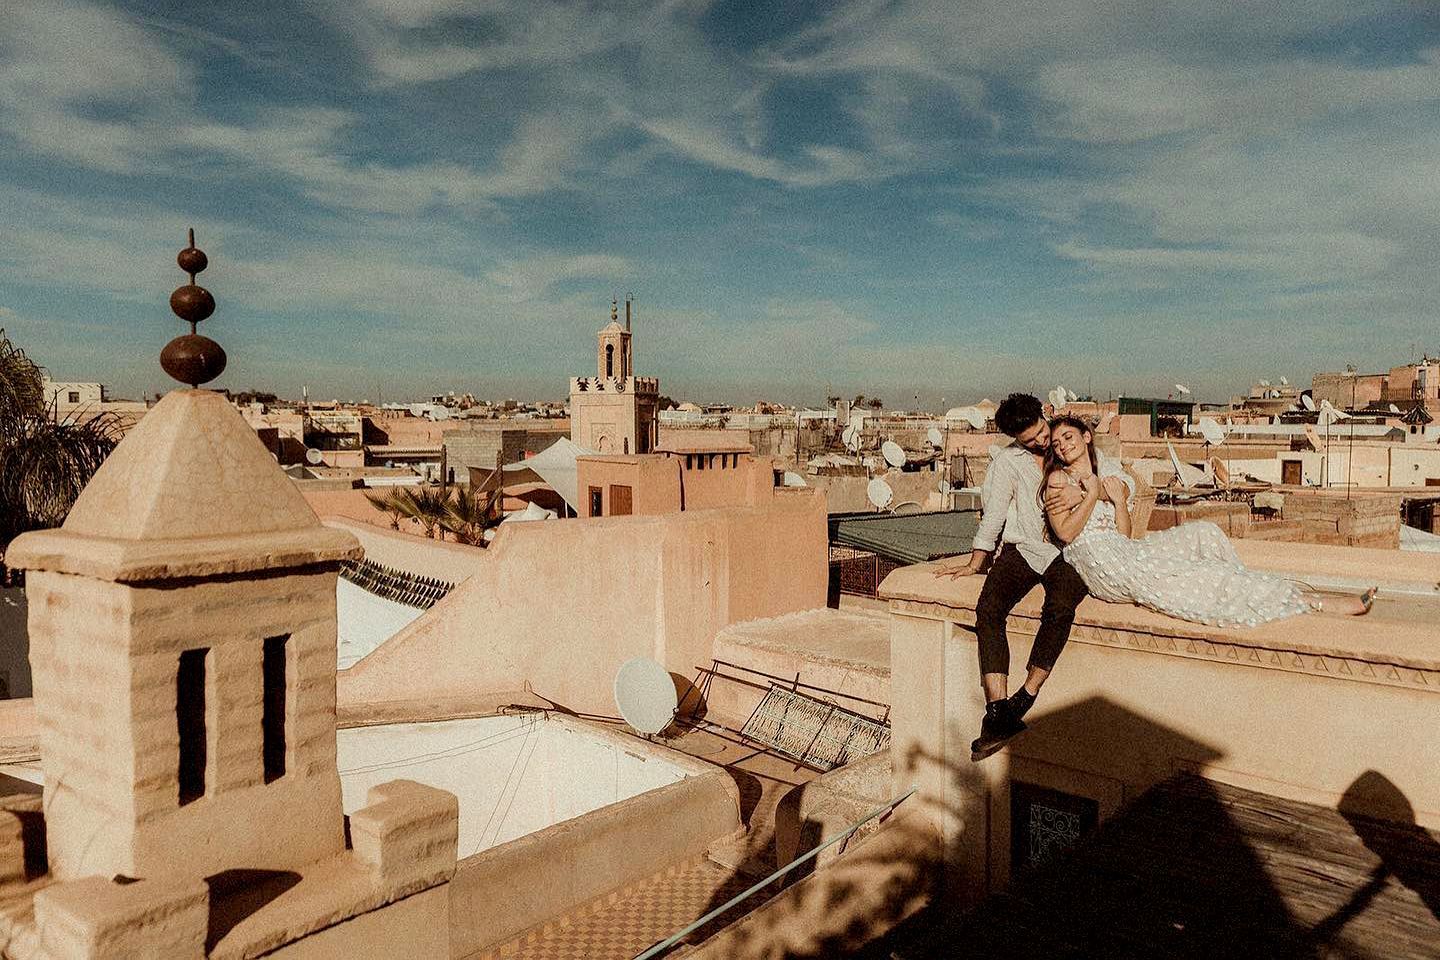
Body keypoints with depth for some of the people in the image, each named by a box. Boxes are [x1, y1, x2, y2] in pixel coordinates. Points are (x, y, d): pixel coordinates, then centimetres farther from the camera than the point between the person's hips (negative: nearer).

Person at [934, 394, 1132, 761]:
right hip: (1024, 548, 1)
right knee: (988, 609, -27)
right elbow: (993, 511, 12)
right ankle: (997, 710, -33)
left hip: (1069, 550, -1)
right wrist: (976, 562, 12)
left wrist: (1084, 492, -19)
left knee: (1060, 607, -34)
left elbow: (1120, 480, 0)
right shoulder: (1007, 459, 10)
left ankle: (1023, 700, -28)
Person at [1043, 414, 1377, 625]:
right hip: (1098, 562, -7)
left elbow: (1123, 532, 14)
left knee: (1202, 533, -9)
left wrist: (1117, 499, 0)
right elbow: (1066, 532, -10)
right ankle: (1315, 602, -16)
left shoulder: (1101, 478, 23)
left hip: (1124, 552, 7)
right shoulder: (1059, 478, 4)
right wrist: (1092, 495, -9)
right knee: (1197, 575, -17)